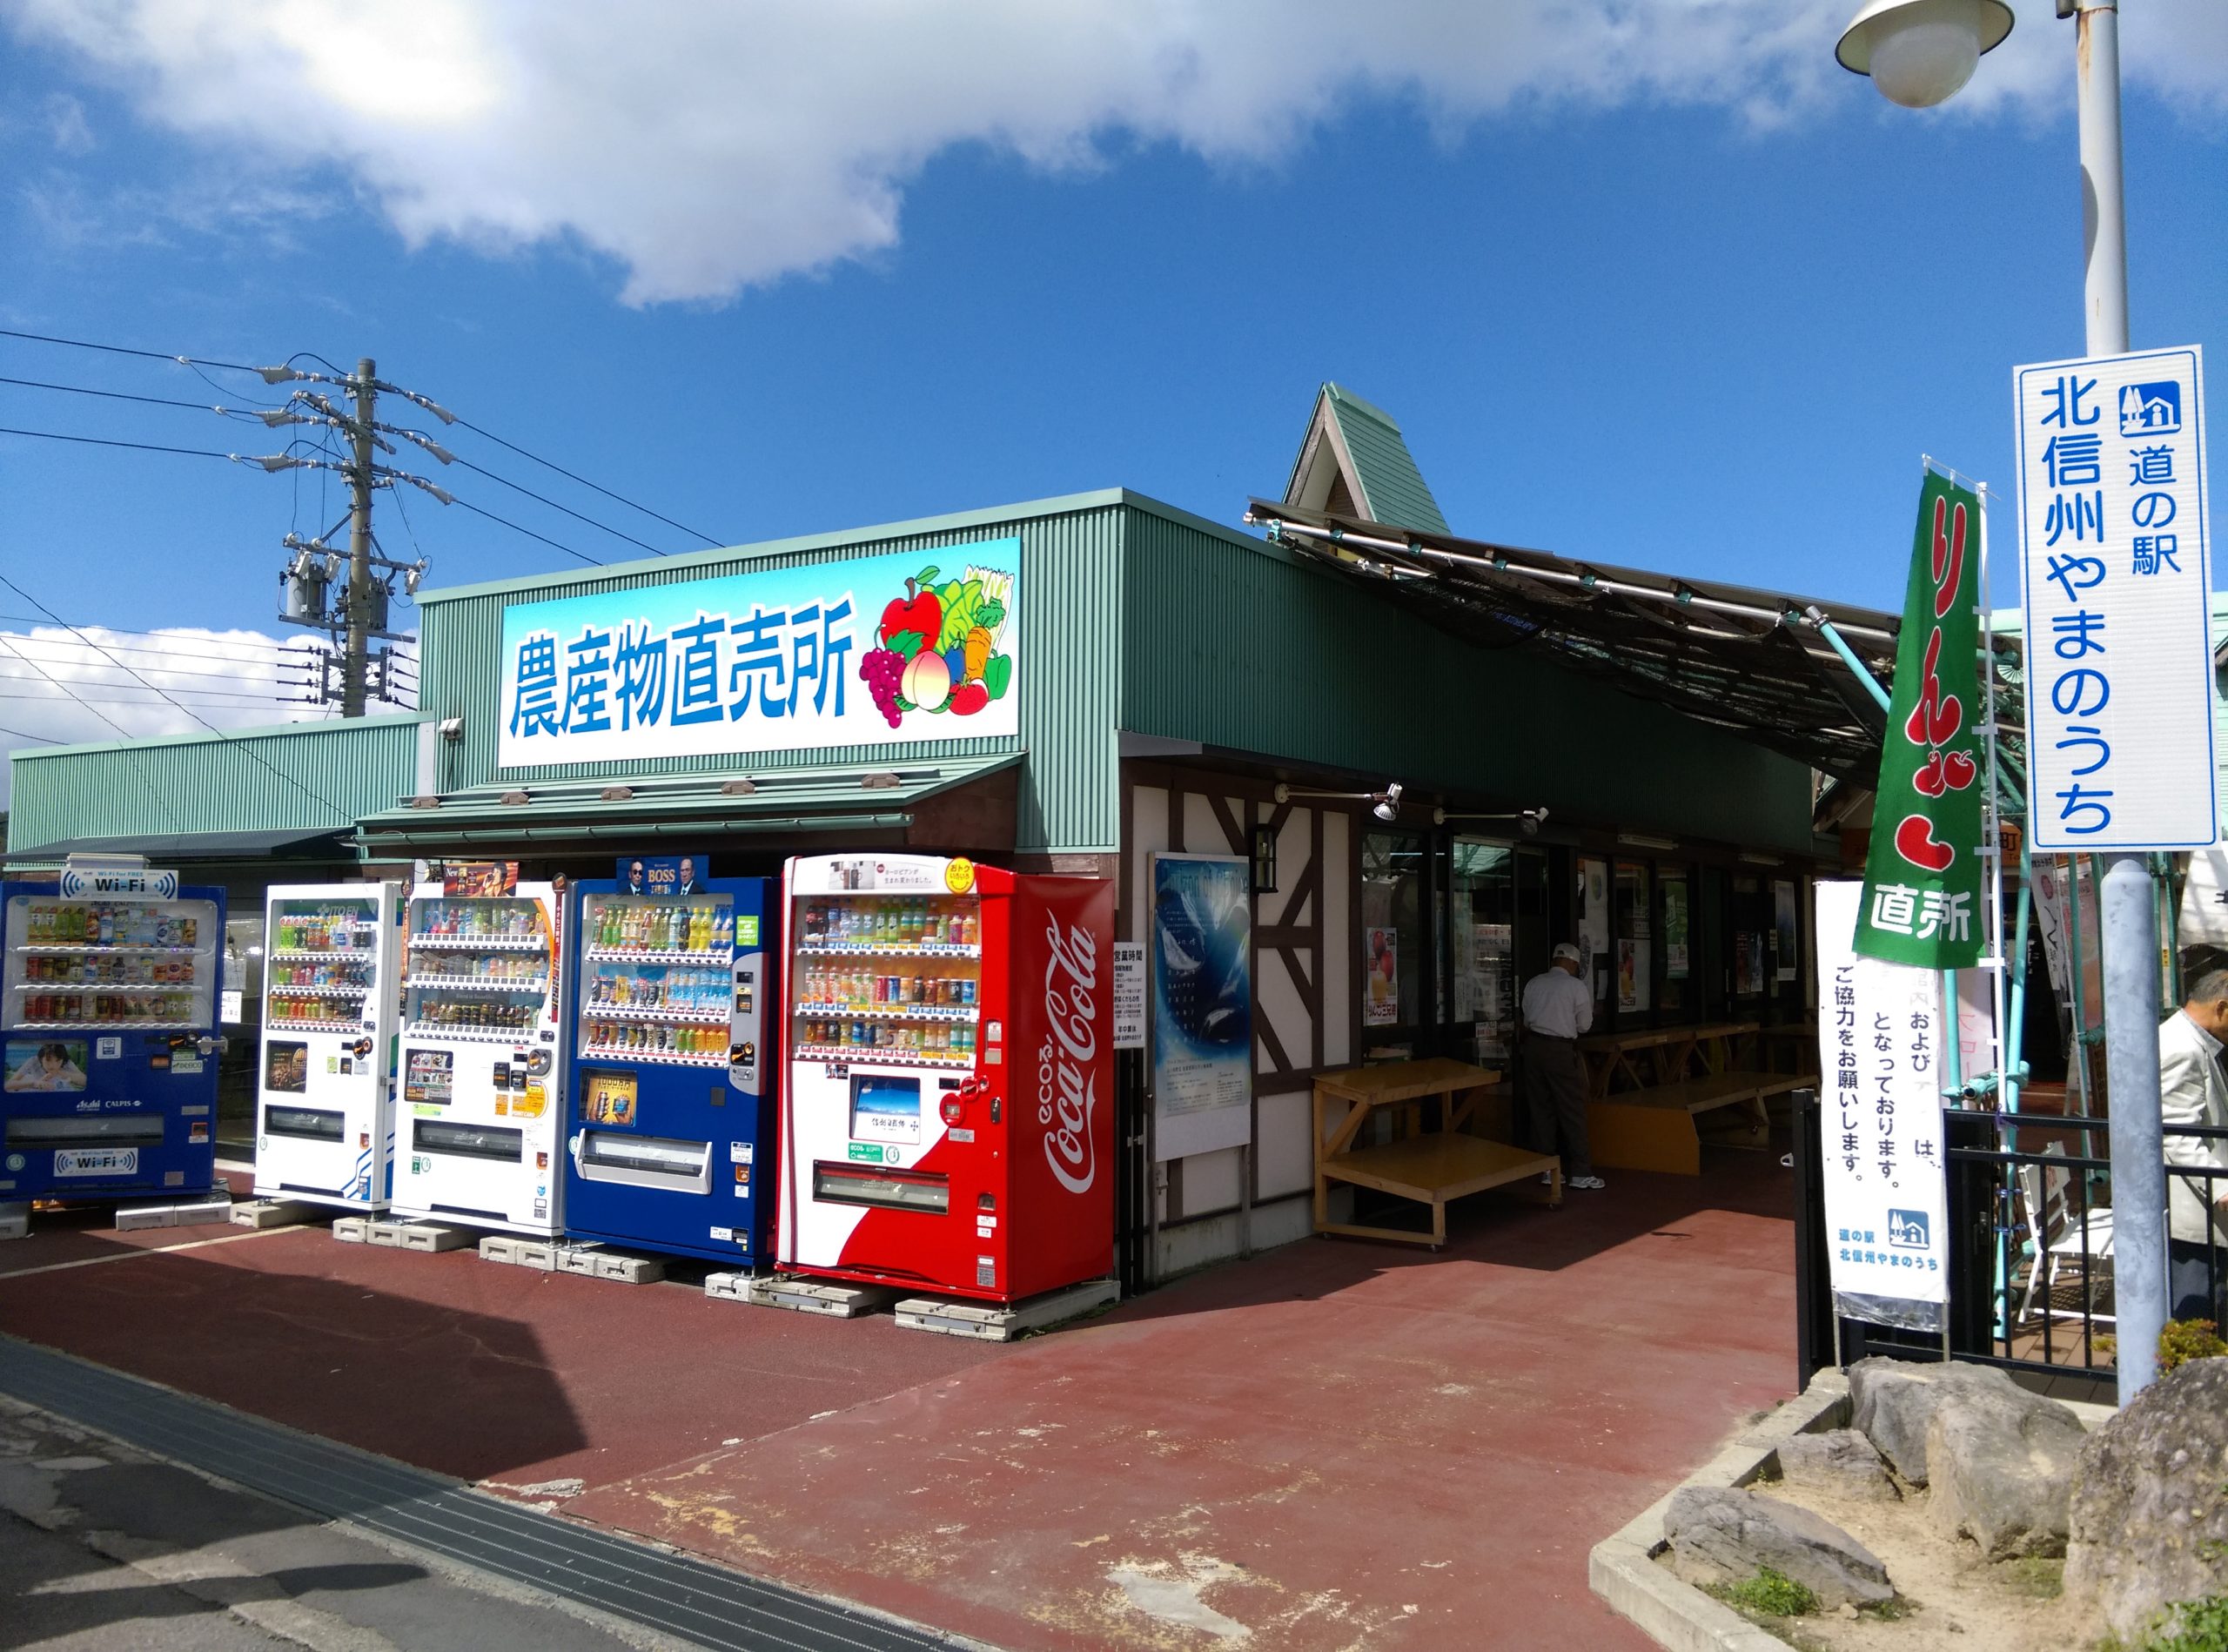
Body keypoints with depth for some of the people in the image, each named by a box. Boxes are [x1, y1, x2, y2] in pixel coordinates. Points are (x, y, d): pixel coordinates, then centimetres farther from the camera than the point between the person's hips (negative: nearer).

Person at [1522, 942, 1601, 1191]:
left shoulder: (1533, 983, 7)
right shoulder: (1577, 987, -5)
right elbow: (1584, 1025, 3)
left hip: (1534, 1045, 5)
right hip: (1560, 1050, -5)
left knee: (1540, 1108, 11)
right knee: (1572, 1111, 3)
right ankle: (1579, 1173, 5)